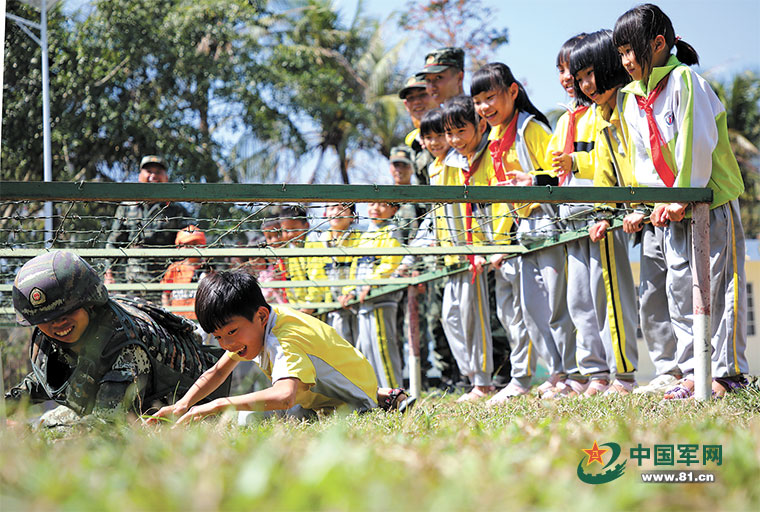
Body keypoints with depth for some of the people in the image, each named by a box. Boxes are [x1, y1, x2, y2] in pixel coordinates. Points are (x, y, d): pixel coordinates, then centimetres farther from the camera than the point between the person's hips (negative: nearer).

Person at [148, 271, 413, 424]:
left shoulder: (286, 340, -36)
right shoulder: (248, 326, -7)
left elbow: (283, 397, -53)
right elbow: (217, 372, 3)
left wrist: (218, 405, -52)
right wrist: (182, 406, -13)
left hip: (355, 403, -9)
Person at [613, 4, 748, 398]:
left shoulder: (685, 82, -14)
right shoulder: (632, 99, 9)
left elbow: (698, 144, -19)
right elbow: (643, 162, 12)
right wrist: (646, 207, -1)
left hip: (712, 202, -7)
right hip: (671, 211, 7)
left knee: (716, 285, -4)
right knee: (679, 288, 6)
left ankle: (728, 372, 1)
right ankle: (693, 371, 12)